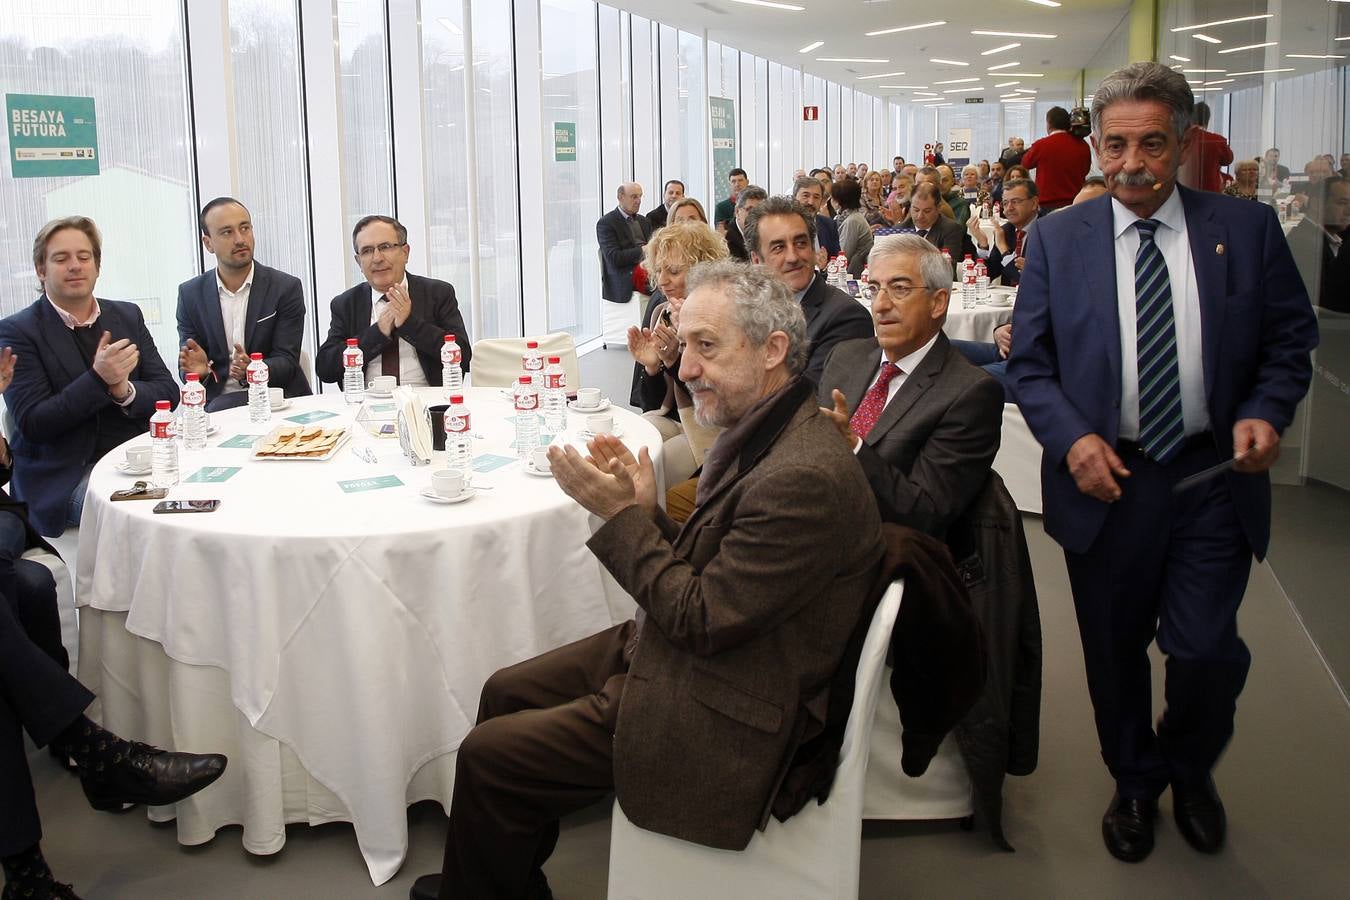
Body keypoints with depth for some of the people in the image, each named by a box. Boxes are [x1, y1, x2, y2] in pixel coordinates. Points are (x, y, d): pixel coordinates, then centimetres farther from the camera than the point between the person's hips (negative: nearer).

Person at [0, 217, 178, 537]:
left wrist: (124, 390, -16)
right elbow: (31, 423, -11)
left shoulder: (128, 316, 11)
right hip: (64, 474, -5)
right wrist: (99, 379, -23)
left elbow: (168, 391, 7)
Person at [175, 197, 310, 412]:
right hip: (219, 401, 2)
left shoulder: (286, 288, -1)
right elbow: (186, 370, 7)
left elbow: (287, 361, -5)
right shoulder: (190, 294, 6)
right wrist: (200, 369, -18)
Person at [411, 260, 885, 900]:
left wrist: (621, 515, -18)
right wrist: (646, 512, -8)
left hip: (718, 720, -10)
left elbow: (703, 620, -24)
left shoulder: (805, 477, -29)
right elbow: (705, 572, 8)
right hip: (667, 651, 10)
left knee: (488, 754, -5)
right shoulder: (760, 432, 3)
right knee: (504, 693, 16)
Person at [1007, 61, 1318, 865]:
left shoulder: (1248, 229, 0)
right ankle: (1135, 783, 39)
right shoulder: (1058, 239, -1)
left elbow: (1292, 339, 6)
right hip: (1104, 480, 1)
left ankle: (1190, 770, 33)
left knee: (1208, 650, -1)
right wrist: (1072, 439, -14)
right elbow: (1029, 362, 1)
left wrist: (1267, 412, -12)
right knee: (1115, 651, 13)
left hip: (1214, 477, 0)